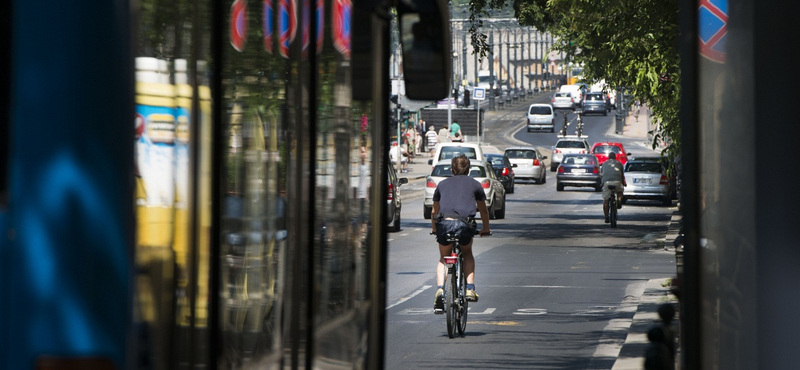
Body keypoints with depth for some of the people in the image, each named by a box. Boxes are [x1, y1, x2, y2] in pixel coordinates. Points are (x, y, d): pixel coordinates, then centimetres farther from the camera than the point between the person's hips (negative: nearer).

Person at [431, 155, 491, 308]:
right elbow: (483, 210, 32)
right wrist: (486, 229, 49)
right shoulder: (474, 184, 22)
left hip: (444, 223, 1)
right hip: (465, 225, -1)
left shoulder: (443, 184, 26)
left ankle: (440, 289, -2)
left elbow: (434, 211, 36)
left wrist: (434, 228, 54)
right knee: (467, 254, 28)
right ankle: (470, 289, 13)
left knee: (443, 259, 22)